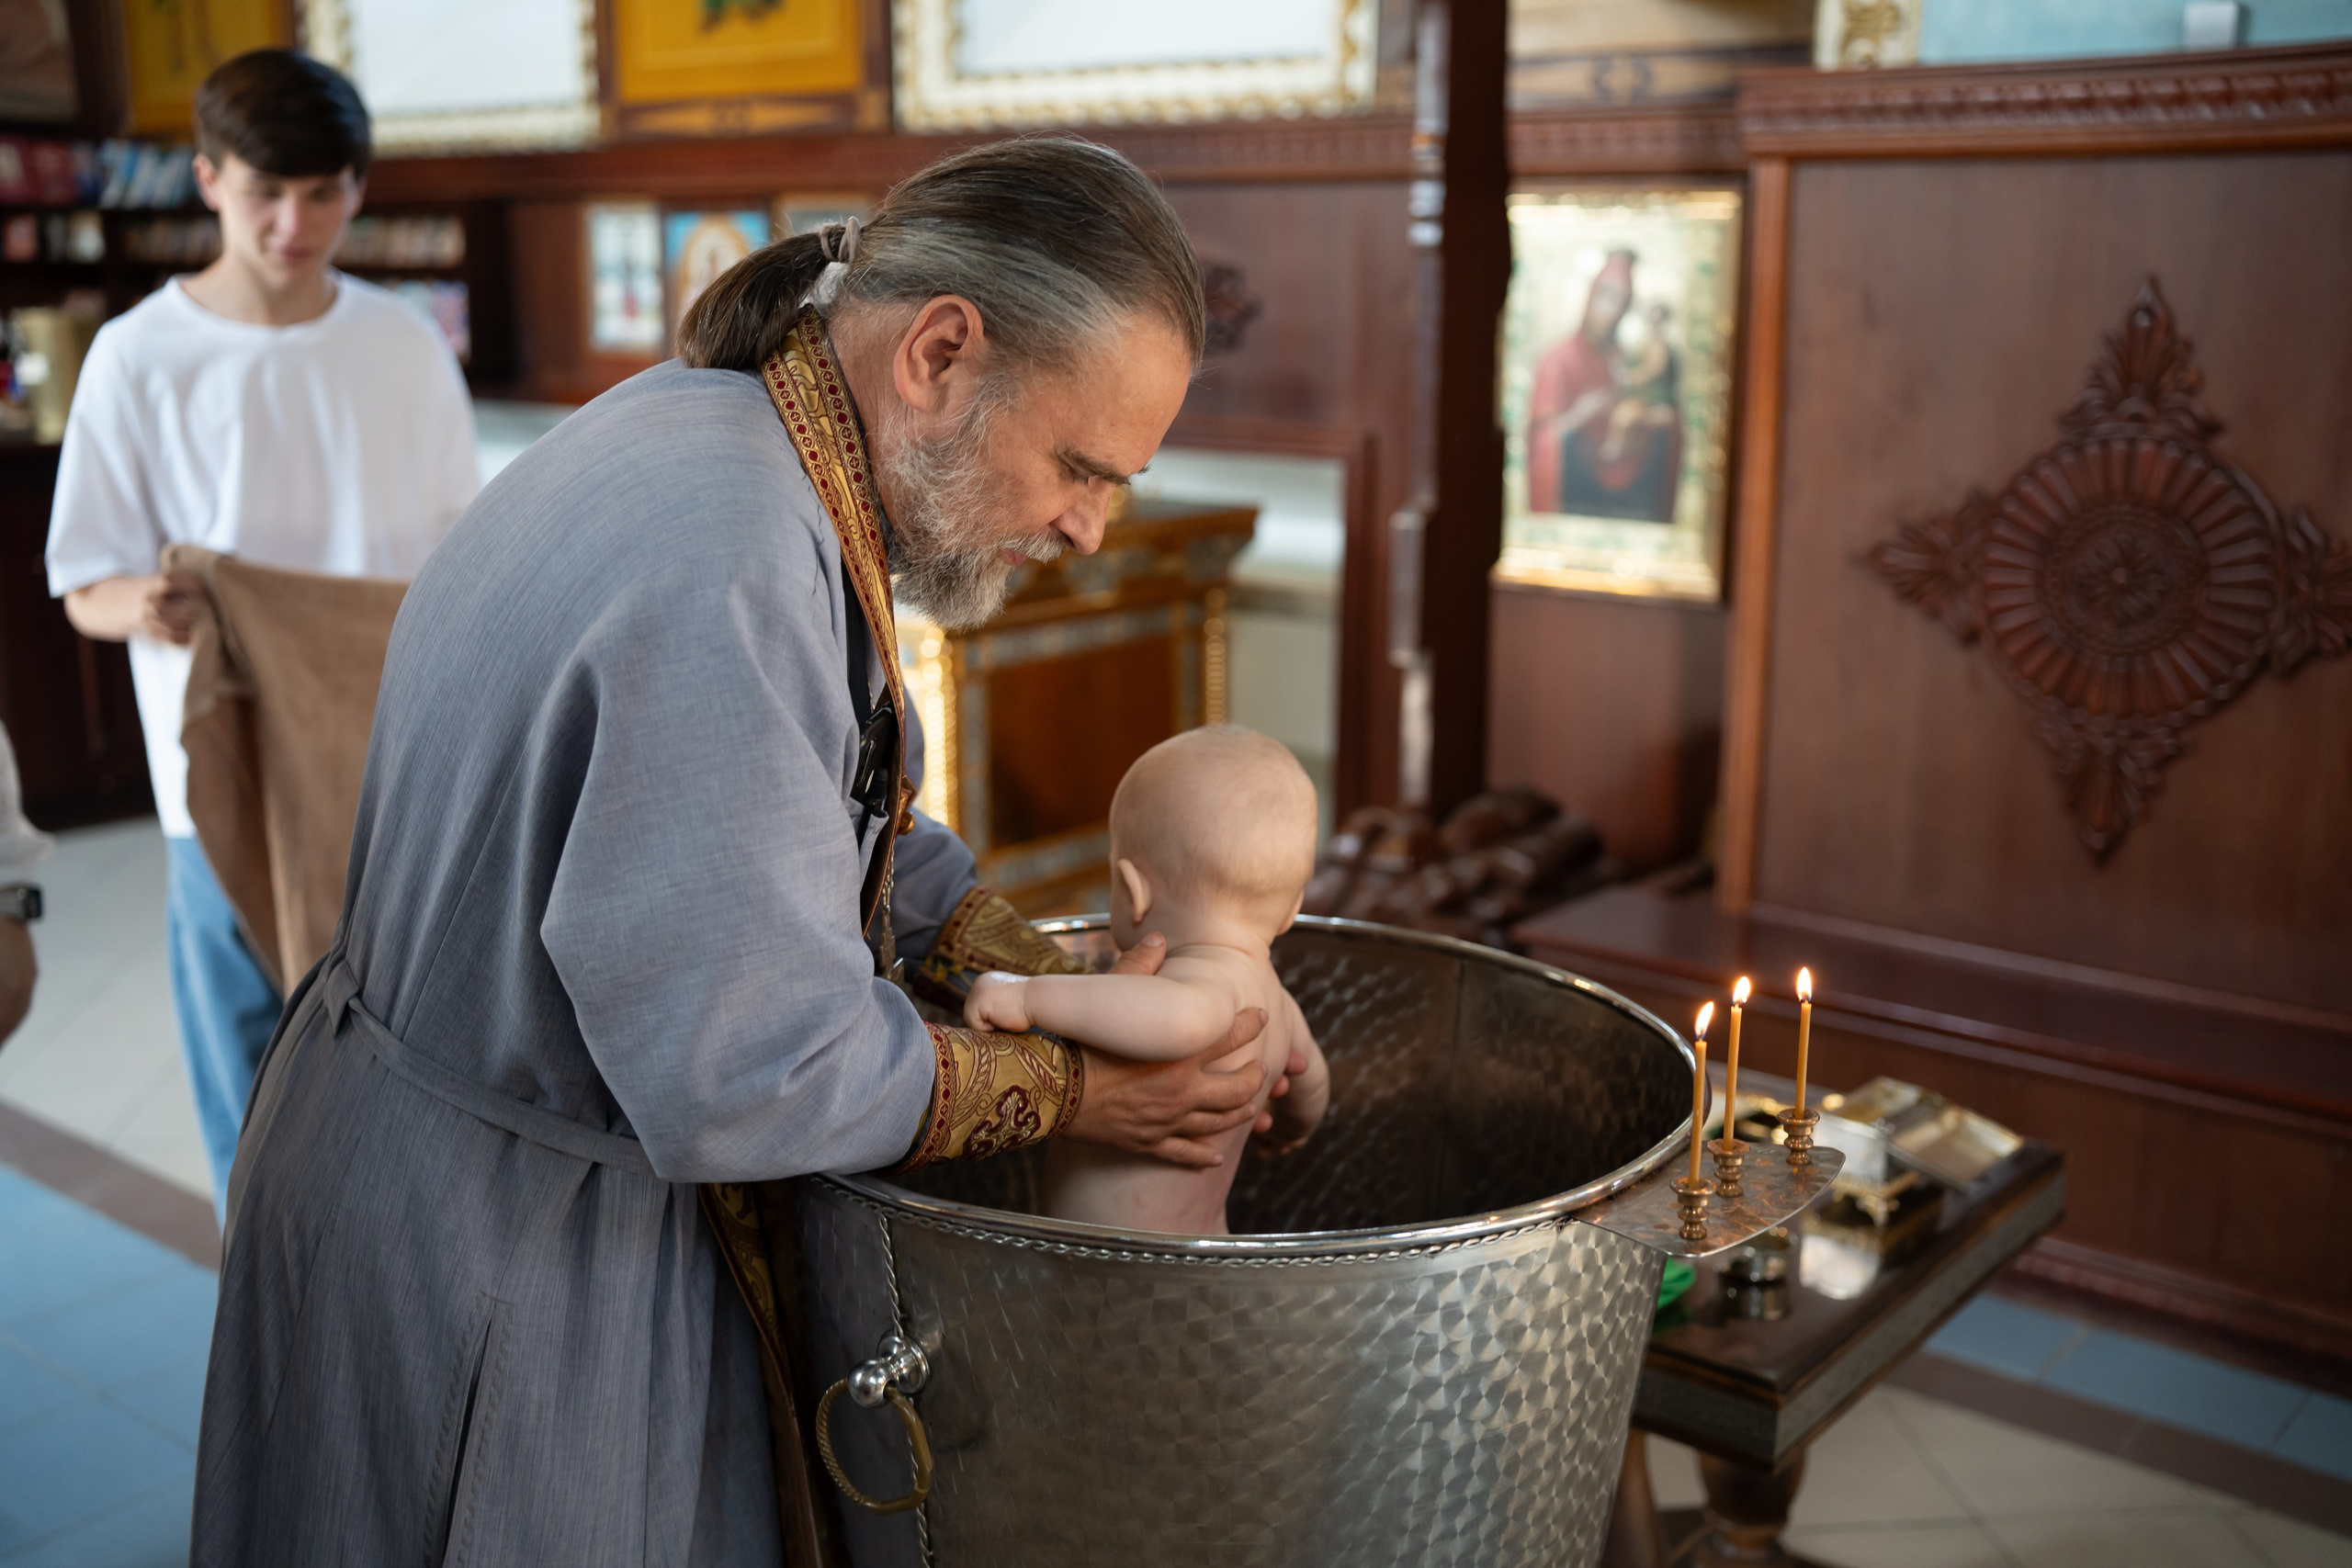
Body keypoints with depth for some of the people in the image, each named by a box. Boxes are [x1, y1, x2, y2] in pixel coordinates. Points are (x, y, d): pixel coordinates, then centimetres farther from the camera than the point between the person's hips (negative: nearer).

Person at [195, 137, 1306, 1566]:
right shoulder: (730, 561, -32)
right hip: (503, 1246, -9)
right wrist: (1079, 1088, -17)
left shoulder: (708, 431, 1)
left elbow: (836, 826, 9)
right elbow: (749, 1068, -31)